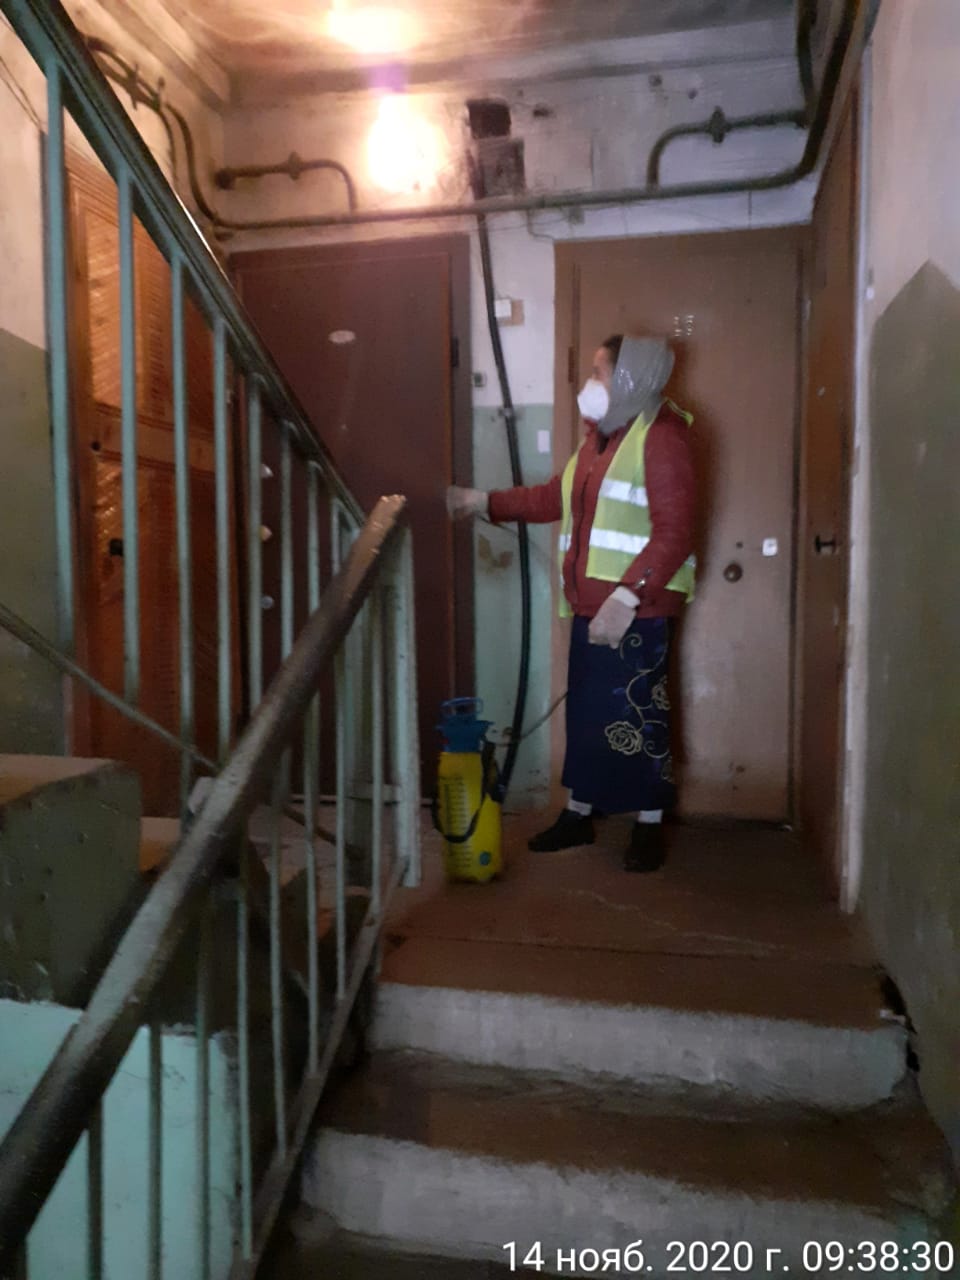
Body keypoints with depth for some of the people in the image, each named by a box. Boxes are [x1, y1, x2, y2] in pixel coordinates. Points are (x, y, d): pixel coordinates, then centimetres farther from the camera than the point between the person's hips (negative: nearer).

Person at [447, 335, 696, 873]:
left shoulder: (661, 433, -12)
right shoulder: (602, 434, 16)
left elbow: (674, 531, -19)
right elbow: (556, 496, 22)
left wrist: (627, 596, -26)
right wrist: (483, 501, 19)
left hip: (639, 608, -8)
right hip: (592, 603, 8)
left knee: (636, 713, 0)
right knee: (586, 708, 14)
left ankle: (650, 824, 17)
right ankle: (579, 814, 28)